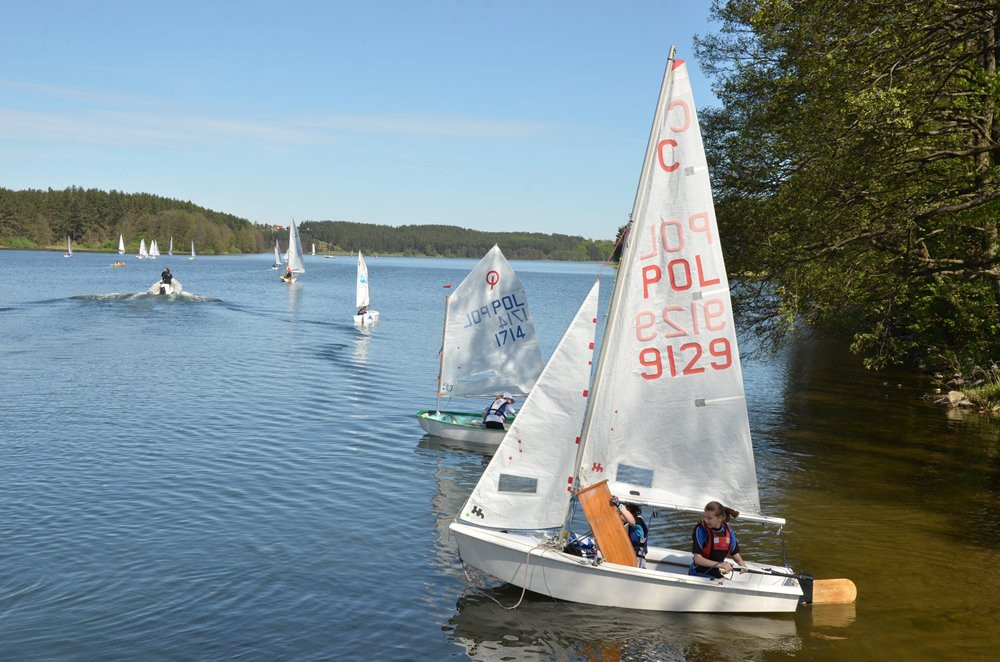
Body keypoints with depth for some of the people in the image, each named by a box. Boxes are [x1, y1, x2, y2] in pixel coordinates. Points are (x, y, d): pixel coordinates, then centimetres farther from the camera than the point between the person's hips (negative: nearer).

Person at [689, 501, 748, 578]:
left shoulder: (728, 531, 3)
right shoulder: (700, 530, -11)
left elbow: (735, 554, 17)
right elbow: (697, 559, -16)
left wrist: (742, 565, -4)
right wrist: (720, 565, -25)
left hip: (718, 575, 5)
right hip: (698, 576, -5)